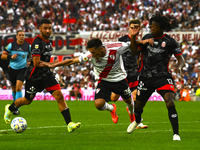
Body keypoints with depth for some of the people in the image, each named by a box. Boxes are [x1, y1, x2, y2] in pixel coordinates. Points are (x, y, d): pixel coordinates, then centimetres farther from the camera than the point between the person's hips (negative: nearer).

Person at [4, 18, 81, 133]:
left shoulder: (48, 41, 7)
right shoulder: (37, 42, -21)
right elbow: (36, 63, -28)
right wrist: (51, 64, -17)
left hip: (47, 74, 7)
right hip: (34, 76, -6)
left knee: (59, 96, -11)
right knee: (27, 101, 12)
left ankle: (69, 124, -15)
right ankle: (10, 109, 44)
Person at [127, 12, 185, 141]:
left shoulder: (170, 41, -4)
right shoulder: (147, 38, 7)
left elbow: (181, 59, -2)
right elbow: (134, 52, 5)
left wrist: (179, 66, -24)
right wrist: (133, 37, -8)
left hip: (162, 77, -4)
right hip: (145, 77, 4)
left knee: (170, 102, -25)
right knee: (139, 105, 15)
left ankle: (176, 134, -21)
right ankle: (137, 120, 53)